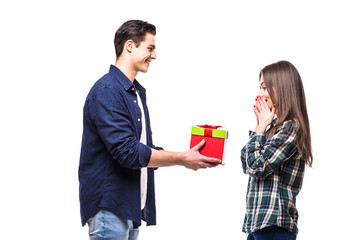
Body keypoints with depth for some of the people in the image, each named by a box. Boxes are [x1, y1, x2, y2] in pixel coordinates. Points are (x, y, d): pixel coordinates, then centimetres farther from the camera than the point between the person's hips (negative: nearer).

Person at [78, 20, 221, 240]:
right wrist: (181, 159, -17)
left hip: (131, 206, 9)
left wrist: (188, 157, 4)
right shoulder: (107, 91, -15)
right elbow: (127, 152, -22)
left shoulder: (137, 92, 16)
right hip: (110, 206, -9)